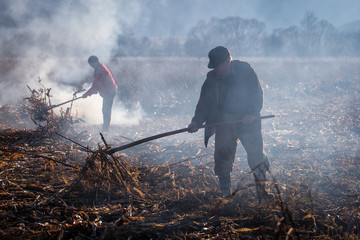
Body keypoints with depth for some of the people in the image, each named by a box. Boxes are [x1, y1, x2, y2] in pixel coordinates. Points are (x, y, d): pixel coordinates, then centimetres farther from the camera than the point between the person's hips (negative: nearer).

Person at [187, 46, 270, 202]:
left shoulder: (245, 71, -3)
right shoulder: (212, 78, 7)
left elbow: (257, 94, -6)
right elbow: (204, 102, 8)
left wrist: (251, 114, -21)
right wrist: (197, 121, -5)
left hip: (247, 121, -3)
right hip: (224, 123, 3)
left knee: (257, 156, -3)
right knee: (222, 157, 0)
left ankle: (262, 192, 10)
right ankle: (225, 194, 10)